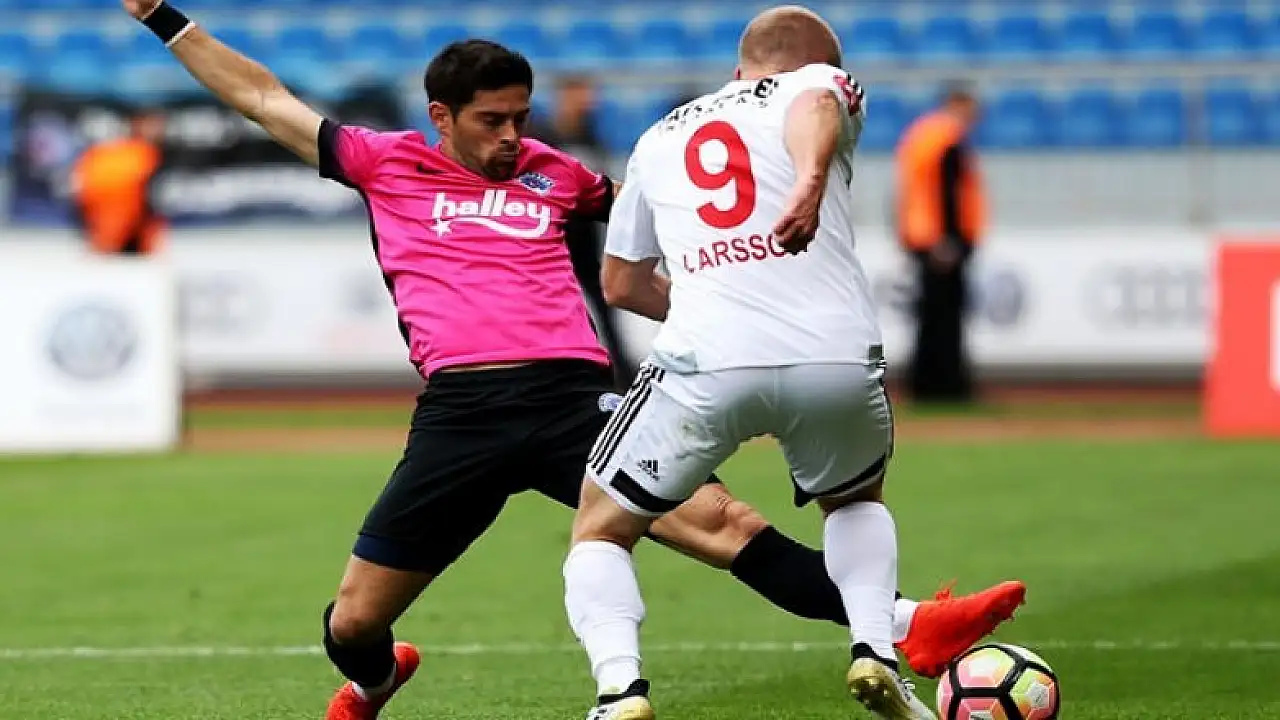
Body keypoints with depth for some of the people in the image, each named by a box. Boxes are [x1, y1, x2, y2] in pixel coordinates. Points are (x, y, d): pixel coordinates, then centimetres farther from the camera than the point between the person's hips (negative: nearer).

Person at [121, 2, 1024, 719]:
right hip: (459, 412, 0)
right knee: (354, 622, 2)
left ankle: (905, 627, -24)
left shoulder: (552, 173, 20)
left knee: (720, 520, -17)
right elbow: (264, 97, 21)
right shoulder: (385, 164, 15)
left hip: (572, 397, 0)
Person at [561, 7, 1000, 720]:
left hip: (707, 364, 0)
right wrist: (811, 181, -30)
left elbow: (621, 284, 38)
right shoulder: (820, 84, 18)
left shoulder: (659, 138, 28)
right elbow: (814, 106, -10)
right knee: (857, 502, 32)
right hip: (840, 358, 0)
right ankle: (875, 651, 9)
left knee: (601, 532, 18)